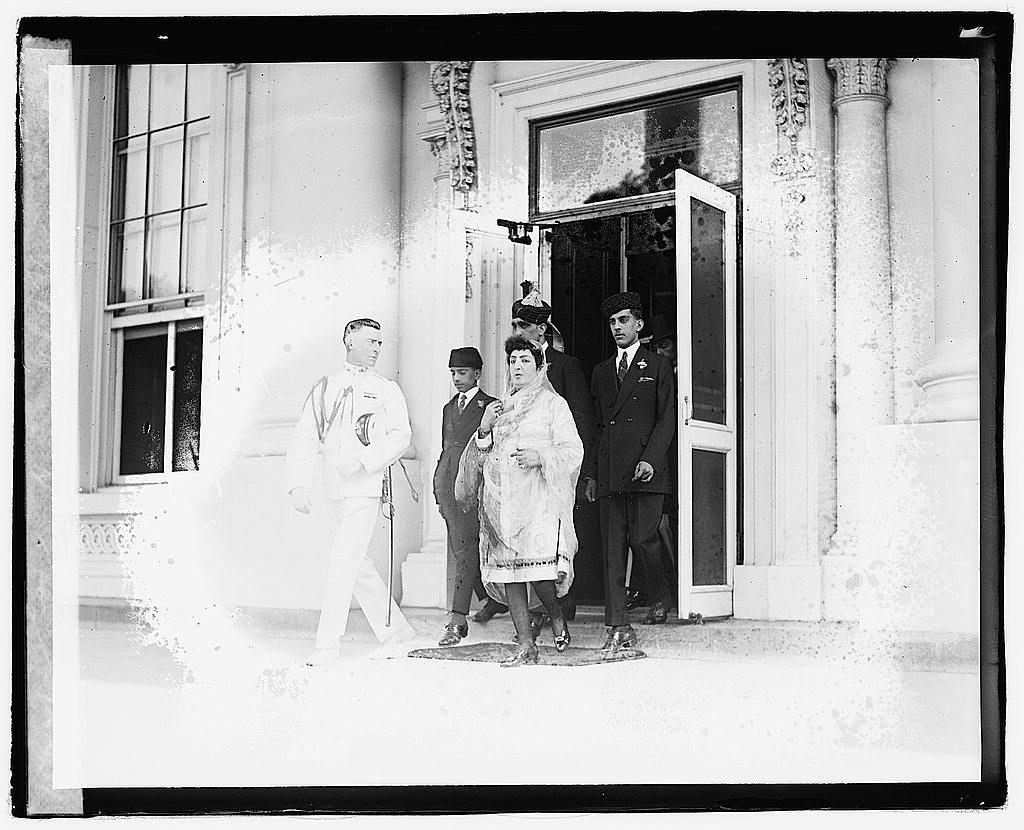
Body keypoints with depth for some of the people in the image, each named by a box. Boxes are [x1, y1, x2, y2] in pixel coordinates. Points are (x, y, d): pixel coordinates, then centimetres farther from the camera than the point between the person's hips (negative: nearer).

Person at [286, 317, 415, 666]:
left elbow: (400, 435, -5)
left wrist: (361, 459, -18)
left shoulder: (386, 390, 6)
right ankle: (393, 628, 25)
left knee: (343, 562, -10)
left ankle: (327, 644, -6)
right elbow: (305, 440, 8)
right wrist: (299, 484, -4)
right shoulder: (324, 389, 12)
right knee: (357, 563, 11)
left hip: (366, 489, -4)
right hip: (334, 490, 4)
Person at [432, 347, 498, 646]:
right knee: (460, 552, 11)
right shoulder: (449, 408, 21)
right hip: (447, 485, 7)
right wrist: (438, 490, 18)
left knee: (466, 550, -13)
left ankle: (457, 619, -15)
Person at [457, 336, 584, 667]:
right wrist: (484, 430, 1)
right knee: (508, 570, -1)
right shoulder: (496, 408, 21)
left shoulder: (553, 404, 7)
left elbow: (573, 451, 0)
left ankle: (556, 615, 12)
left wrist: (540, 456, -16)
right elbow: (481, 457, 19)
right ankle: (526, 645, 3)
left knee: (538, 565, -18)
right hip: (501, 499, 5)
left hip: (537, 496, -5)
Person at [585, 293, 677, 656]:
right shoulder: (601, 371, 21)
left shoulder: (658, 366, 8)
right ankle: (618, 627, -3)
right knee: (612, 547, -2)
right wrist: (592, 473, 11)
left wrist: (650, 459, -13)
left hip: (645, 469, -4)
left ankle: (661, 597, 21)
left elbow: (667, 419, 1)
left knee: (642, 537, -9)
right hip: (609, 472, 4)